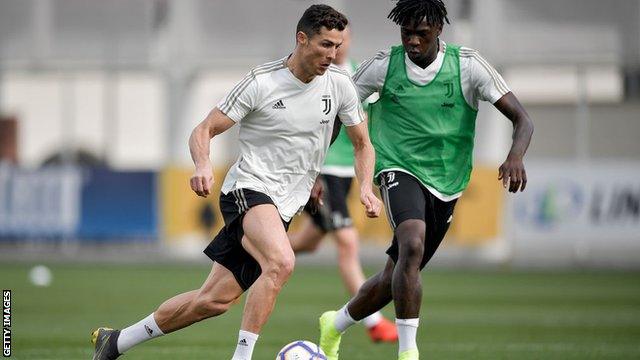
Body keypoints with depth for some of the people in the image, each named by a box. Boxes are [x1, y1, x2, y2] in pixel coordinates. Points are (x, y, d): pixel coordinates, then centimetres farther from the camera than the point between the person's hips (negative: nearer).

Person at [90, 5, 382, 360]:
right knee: (281, 262, -35)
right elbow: (204, 131, -7)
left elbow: (362, 143, 14)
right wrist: (203, 166, -28)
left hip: (283, 206, 5)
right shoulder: (261, 82, -12)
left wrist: (365, 188, -4)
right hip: (248, 188, -5)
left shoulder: (338, 84, 2)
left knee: (216, 298, 3)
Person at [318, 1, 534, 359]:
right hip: (401, 171, -3)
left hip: (446, 185, 3)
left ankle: (334, 326, 38)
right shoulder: (384, 66, -5)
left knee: (396, 278, 11)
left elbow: (522, 119, -9)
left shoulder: (468, 65, -7)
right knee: (412, 246, -32)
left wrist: (516, 156, -29)